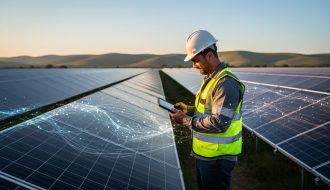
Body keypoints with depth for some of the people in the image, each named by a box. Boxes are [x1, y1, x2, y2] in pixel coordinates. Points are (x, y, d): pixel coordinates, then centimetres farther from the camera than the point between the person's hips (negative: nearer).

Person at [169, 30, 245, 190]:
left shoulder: (226, 83, -23)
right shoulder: (210, 79, 10)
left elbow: (219, 123, -27)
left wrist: (185, 120, -19)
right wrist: (189, 109, 3)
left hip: (217, 158, -9)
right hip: (204, 153, 10)